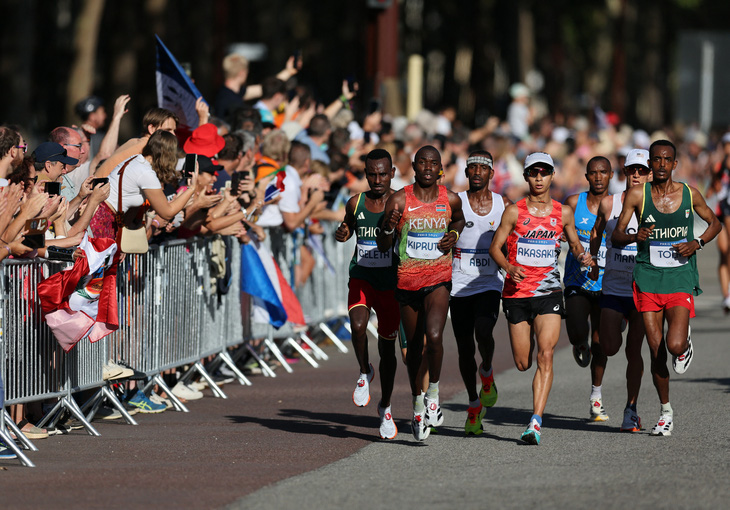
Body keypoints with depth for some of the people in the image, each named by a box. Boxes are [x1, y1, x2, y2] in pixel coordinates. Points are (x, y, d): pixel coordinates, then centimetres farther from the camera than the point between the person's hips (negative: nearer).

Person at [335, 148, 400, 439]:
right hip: (361, 278, 1)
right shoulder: (356, 203, 1)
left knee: (387, 347, 7)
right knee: (358, 325, -27)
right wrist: (342, 234, -3)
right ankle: (364, 372, 2)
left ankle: (385, 407, 26)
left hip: (391, 283, -1)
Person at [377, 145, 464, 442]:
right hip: (407, 280, 1)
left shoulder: (450, 200, -2)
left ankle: (433, 391, -1)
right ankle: (417, 401, 31)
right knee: (414, 345, 12)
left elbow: (459, 219, 23)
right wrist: (389, 228, -24)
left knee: (434, 337, -23)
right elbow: (383, 247, -4)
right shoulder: (399, 200, -8)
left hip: (438, 280, -1)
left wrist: (454, 235, 1)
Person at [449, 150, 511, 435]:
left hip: (490, 284, -1)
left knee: (483, 331, -27)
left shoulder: (504, 206, 4)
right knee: (465, 348, 4)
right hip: (459, 285, 1)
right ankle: (474, 406, 22)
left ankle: (487, 373, 4)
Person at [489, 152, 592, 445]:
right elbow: (495, 247, 0)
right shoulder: (514, 211, -1)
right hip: (517, 291, 0)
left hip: (549, 291, 0)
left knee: (545, 356, -17)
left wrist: (582, 256, -4)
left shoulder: (563, 213, 5)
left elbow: (575, 244, 19)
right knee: (522, 363, 5)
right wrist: (508, 266, -20)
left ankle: (536, 422, -20)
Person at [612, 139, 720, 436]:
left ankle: (686, 344, 20)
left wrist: (697, 244, -3)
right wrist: (635, 237, -24)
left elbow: (715, 223, 16)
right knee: (656, 351, 1)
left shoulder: (689, 195, 0)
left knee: (675, 345, -18)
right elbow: (616, 236, -2)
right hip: (648, 280, 1)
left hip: (681, 281, -1)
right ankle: (666, 411, 17)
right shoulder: (637, 195, -2)